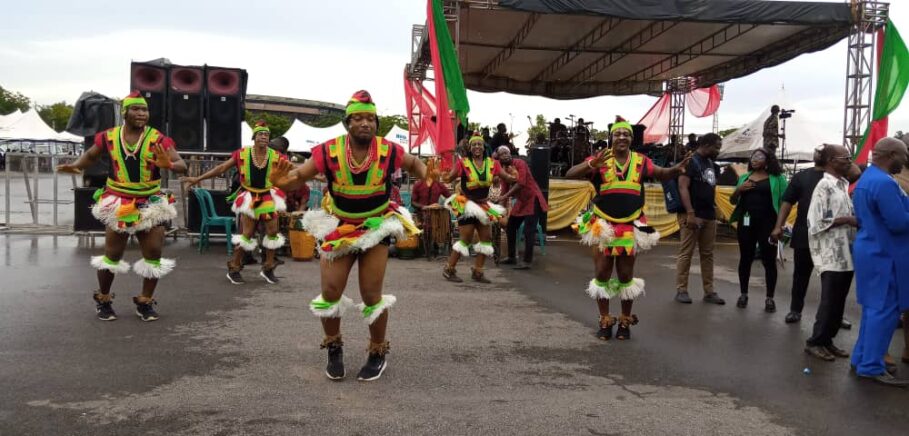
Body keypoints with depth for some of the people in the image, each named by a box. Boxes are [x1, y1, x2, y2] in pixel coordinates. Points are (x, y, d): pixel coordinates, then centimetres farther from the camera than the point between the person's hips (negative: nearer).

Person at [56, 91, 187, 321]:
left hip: (151, 205, 0)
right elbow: (91, 155, 16)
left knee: (154, 255, 2)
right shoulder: (108, 137, -3)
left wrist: (169, 165, -42)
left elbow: (182, 164, -20)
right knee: (112, 255, 7)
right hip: (118, 205, 0)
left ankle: (145, 302, 20)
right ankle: (103, 300, 28)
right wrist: (75, 166, -4)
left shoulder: (158, 139, -11)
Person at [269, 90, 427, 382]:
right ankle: (333, 349, 27)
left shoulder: (389, 151, -15)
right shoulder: (328, 152, -18)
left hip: (377, 228, -1)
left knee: (371, 295, 1)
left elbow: (414, 164, 6)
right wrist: (282, 182, -34)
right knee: (330, 292, 1)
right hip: (338, 228, 1)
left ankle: (378, 353, 24)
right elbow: (297, 178, -10)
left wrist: (428, 177, -16)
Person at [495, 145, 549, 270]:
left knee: (528, 231, -11)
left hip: (532, 199, -8)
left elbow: (521, 183, -27)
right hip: (520, 201, 8)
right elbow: (505, 191, 8)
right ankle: (512, 257, 23)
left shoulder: (520, 164, -15)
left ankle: (527, 261, -7)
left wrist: (506, 196, -30)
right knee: (510, 228, 11)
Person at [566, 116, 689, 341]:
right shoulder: (600, 159, -7)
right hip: (603, 226, -1)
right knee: (602, 274, 7)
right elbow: (570, 174, -15)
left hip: (630, 227, 1)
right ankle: (605, 321, 21)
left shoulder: (640, 161, 1)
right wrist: (592, 164, -34)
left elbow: (662, 174, -3)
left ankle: (625, 321, 26)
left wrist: (677, 168, -25)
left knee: (626, 276, 12)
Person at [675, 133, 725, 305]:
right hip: (693, 215, -8)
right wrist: (690, 213, -22)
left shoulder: (711, 165, 17)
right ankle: (681, 290, 2)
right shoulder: (690, 161, -7)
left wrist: (714, 211, 15)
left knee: (707, 254, 9)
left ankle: (709, 291, 14)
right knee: (686, 253, -4)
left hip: (709, 216, 8)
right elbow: (683, 187, -15)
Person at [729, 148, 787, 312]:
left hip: (767, 223, -3)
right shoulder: (744, 177, 13)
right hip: (746, 222, 4)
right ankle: (743, 294, 20)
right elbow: (733, 201, 16)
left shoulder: (777, 178, 1)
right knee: (745, 258, 9)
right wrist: (738, 189, -5)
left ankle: (770, 298, 11)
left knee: (769, 260, 2)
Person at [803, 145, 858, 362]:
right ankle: (815, 342, 12)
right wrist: (846, 220, -15)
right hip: (831, 255, -8)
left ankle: (827, 340, 23)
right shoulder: (825, 186, -12)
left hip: (846, 253, 8)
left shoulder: (844, 185, 13)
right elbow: (817, 222, -16)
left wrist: (856, 220, 0)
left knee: (838, 302, 12)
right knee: (830, 301, -1)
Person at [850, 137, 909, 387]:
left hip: (871, 250, 10)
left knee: (873, 309, 15)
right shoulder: (884, 183, -21)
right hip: (884, 255, -10)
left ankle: (862, 359, 21)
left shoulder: (866, 179, 13)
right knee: (884, 311, -4)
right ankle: (871, 367, 1)